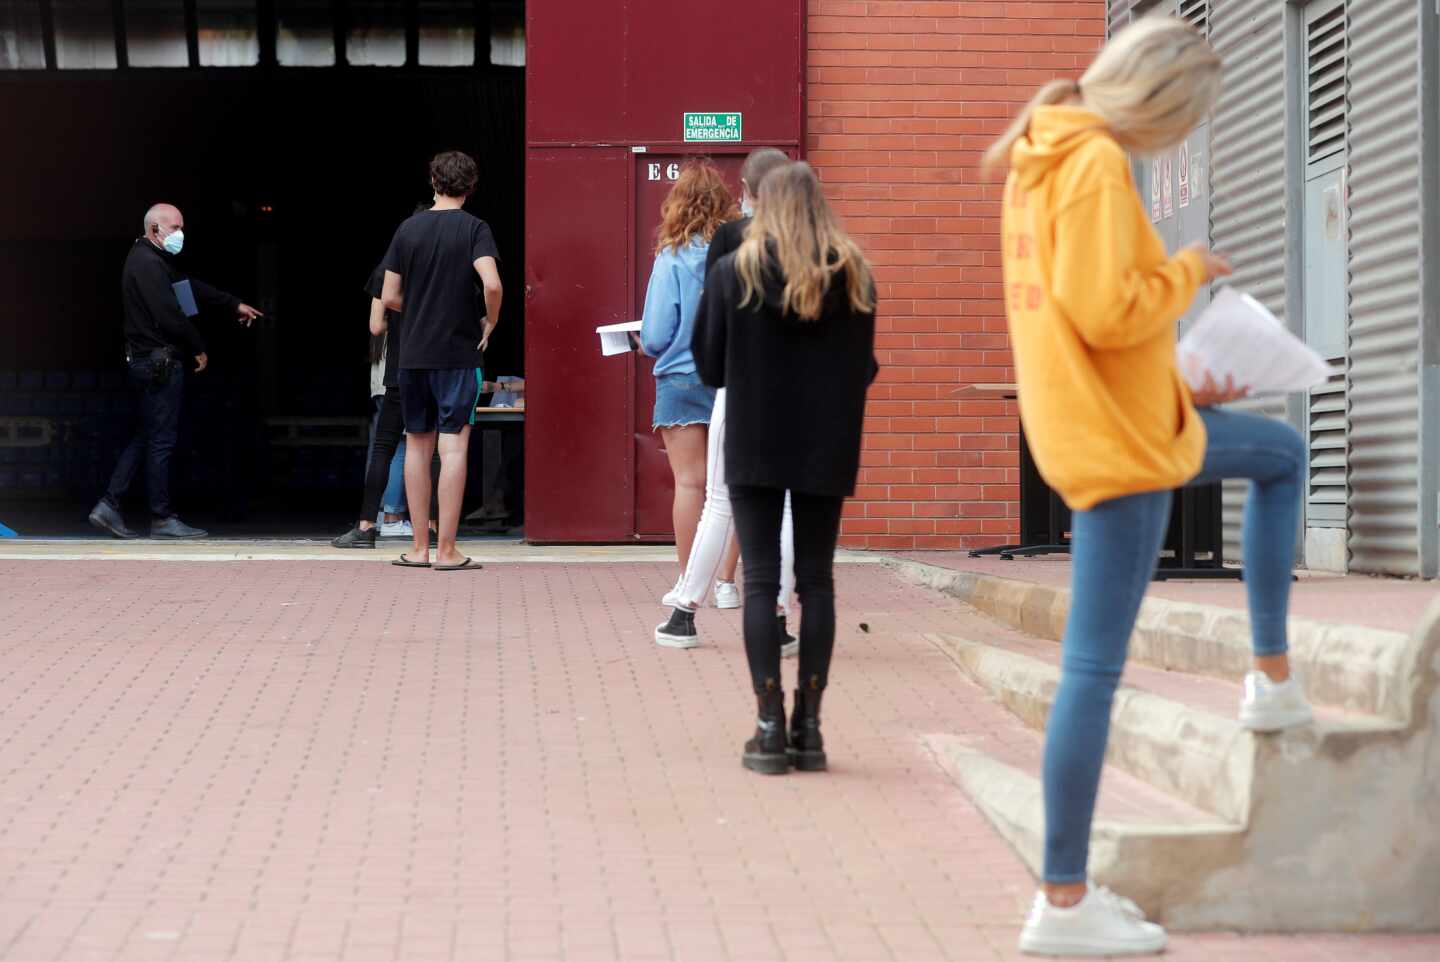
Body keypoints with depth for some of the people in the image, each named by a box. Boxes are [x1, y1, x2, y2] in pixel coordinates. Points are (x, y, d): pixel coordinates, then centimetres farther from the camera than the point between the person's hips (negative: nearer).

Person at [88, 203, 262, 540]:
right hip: (159, 363, -11)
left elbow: (192, 288, 25)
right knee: (162, 440, -4)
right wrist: (199, 350, -8)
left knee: (145, 438, 13)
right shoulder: (148, 263, -16)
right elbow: (170, 316, -20)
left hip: (149, 363, 11)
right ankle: (163, 518, 2)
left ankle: (109, 505, 11)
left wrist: (234, 305, 26)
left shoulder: (157, 260, 17)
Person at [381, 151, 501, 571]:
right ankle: (446, 551, -3)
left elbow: (389, 297, 4)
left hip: (413, 355, 4)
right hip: (458, 352, -4)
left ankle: (419, 547, 14)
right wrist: (490, 322, -4)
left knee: (417, 445, 12)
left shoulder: (408, 228, 5)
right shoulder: (474, 228, -6)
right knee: (453, 446, -2)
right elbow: (492, 284, -21)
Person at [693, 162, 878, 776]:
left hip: (755, 446, -2)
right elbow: (864, 370, 5)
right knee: (816, 580, 8)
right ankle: (808, 725, 8)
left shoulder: (735, 272, -4)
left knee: (761, 580, 1)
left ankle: (770, 725, -3)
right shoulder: (855, 276, 1)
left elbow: (709, 367, 0)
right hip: (827, 448, 2)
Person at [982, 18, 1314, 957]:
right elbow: (1105, 315, -26)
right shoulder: (1097, 165, -19)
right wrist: (1189, 272, -8)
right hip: (1116, 444, -10)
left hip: (1130, 418, 10)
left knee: (1284, 452, 28)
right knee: (1095, 667, -5)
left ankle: (1273, 677, 27)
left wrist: (1178, 387, 17)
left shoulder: (1042, 158, 11)